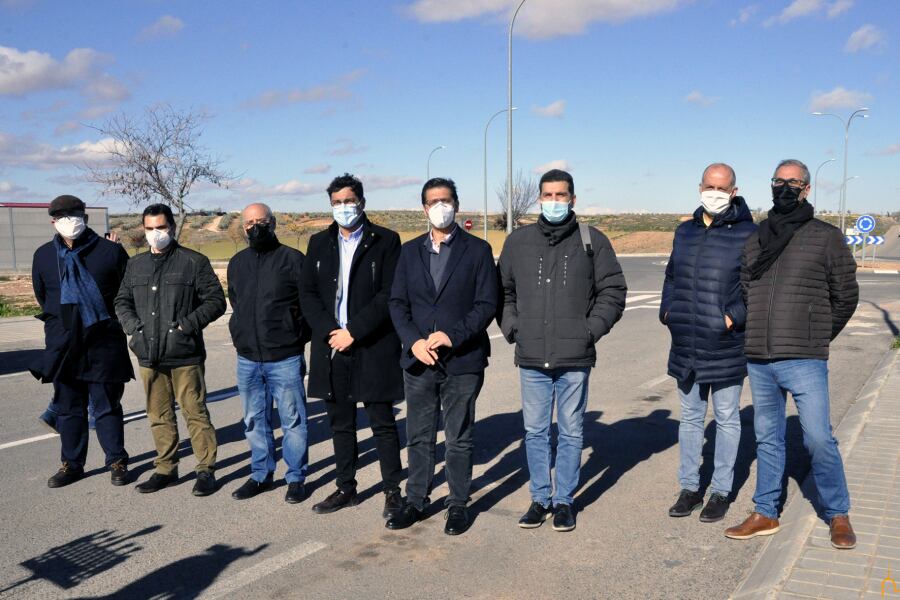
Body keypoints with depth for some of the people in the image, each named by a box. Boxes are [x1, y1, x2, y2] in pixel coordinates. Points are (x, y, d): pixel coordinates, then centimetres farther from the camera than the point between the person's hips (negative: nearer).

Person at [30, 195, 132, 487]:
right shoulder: (44, 255, 5)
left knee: (107, 407, 4)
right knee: (68, 408, 12)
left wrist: (112, 321, 3)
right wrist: (62, 321, 15)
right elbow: (42, 296, 19)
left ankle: (117, 461, 17)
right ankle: (71, 463, 25)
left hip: (104, 345, -3)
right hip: (63, 345, 3)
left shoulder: (111, 251, -6)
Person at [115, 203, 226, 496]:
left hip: (185, 355, -5)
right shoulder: (136, 264, 14)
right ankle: (165, 469, 25)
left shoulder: (194, 262, -2)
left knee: (195, 413, -1)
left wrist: (187, 324, -14)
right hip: (149, 355, 5)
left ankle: (206, 469, 10)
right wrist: (133, 325, 3)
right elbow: (122, 301, 22)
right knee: (159, 415, 13)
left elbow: (216, 300, -3)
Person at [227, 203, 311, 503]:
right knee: (254, 421, 15)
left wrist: (296, 335, -4)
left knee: (293, 421, 3)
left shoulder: (292, 258, -6)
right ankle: (261, 475, 29)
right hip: (247, 358, 5)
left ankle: (295, 478, 17)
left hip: (285, 358, -5)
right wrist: (242, 333, 13)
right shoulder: (237, 263, 11)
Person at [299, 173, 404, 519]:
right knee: (340, 424, 14)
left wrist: (353, 331, -14)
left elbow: (390, 295, -10)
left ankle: (392, 491, 15)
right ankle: (346, 488, 27)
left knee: (382, 424, 3)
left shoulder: (385, 241, -2)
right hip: (332, 348, 5)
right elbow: (307, 293, 7)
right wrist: (329, 331, -8)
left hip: (373, 348, -4)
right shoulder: (319, 243, 11)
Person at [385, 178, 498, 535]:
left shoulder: (477, 250, 0)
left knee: (459, 439, 7)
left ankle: (458, 504, 21)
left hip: (462, 361, -3)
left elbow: (487, 304, -6)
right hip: (417, 359, 3)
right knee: (419, 437, 13)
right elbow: (397, 303, 6)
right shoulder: (410, 251, 10)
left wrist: (453, 335, -17)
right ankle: (416, 500, 27)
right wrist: (413, 341, -10)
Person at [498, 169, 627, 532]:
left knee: (571, 432, 8)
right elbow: (503, 291, 15)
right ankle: (540, 499, 24)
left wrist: (592, 330, -5)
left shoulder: (592, 241, 2)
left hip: (575, 358, -1)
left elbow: (613, 291, 5)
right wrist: (511, 328, 4)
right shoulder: (518, 241, 7)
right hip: (531, 358, 2)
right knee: (535, 432, 10)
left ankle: (564, 500, 22)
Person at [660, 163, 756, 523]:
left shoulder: (748, 235, -7)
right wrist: (667, 310, 5)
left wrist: (735, 317, -18)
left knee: (726, 419, 10)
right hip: (686, 345, 5)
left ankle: (721, 492, 22)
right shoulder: (685, 232, 10)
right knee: (690, 418, 14)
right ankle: (690, 487, 27)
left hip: (726, 348, -5)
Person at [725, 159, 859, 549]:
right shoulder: (755, 239, 11)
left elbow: (845, 296, 5)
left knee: (819, 439, -3)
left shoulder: (826, 237, -1)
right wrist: (757, 336, 10)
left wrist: (816, 338, 9)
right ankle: (765, 514, 24)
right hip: (758, 361, 4)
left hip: (804, 362, -4)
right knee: (767, 439, 13)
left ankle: (838, 515, 17)